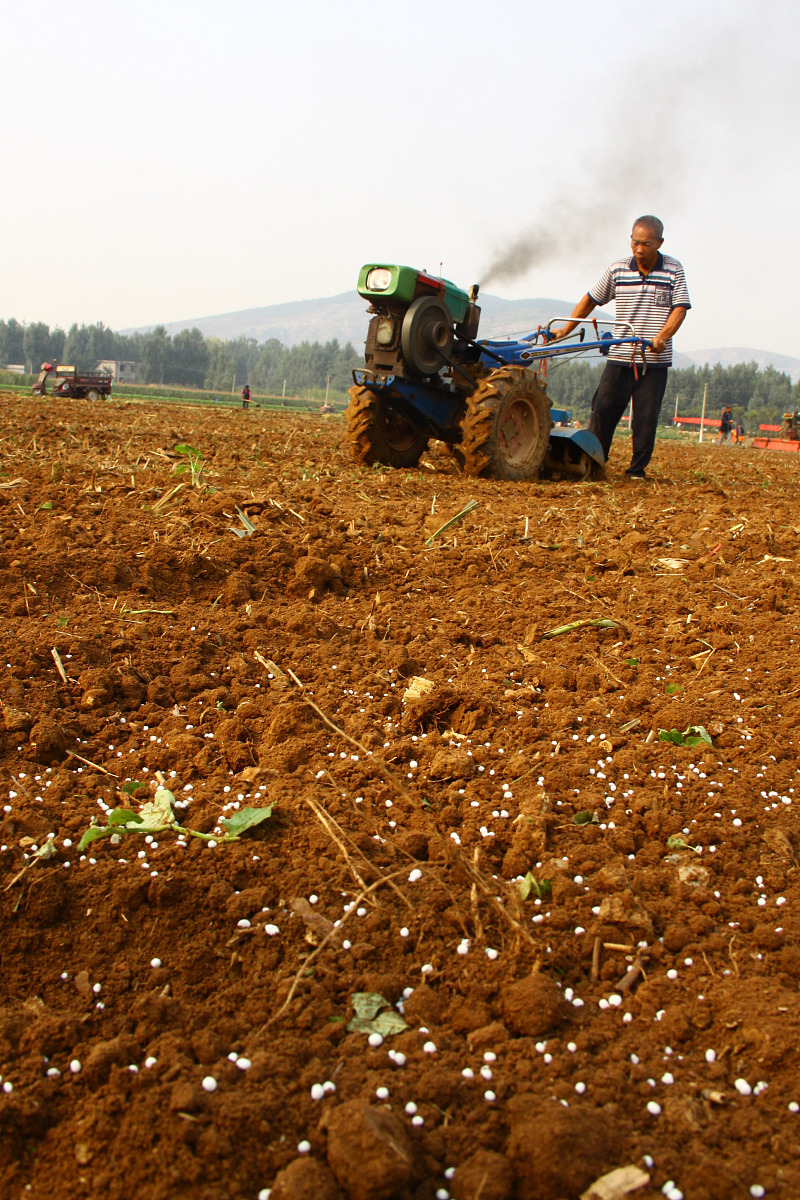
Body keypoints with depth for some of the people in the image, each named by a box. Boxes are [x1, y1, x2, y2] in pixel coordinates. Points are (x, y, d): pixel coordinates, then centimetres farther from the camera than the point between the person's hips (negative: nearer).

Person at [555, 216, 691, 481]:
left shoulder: (673, 270, 2)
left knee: (646, 417, 1)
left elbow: (680, 308, -4)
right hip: (619, 357, 1)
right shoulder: (617, 269, 5)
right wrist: (566, 329, 9)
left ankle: (638, 469, 12)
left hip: (655, 360, -1)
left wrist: (662, 336, -21)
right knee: (603, 410, 0)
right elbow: (590, 300, 12)